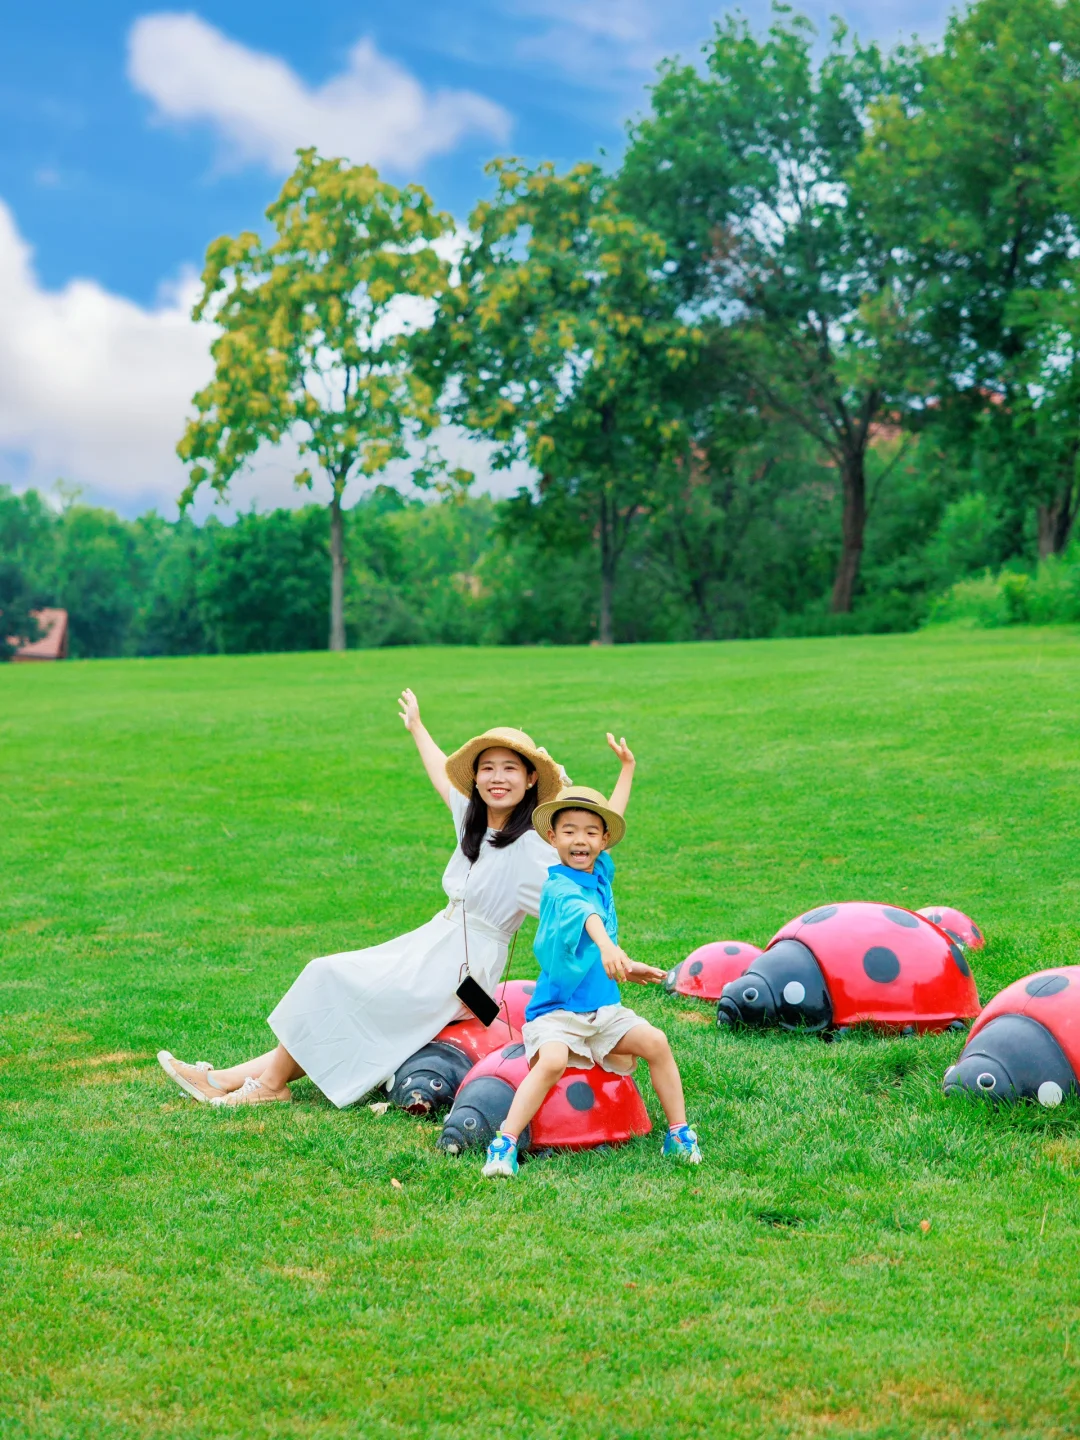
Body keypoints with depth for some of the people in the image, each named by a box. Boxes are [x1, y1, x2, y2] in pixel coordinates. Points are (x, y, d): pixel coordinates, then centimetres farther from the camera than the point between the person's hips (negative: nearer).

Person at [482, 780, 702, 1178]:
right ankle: (505, 1144, -26)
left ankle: (679, 1133, 0)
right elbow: (581, 912, -41)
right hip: (557, 1011, -7)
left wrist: (627, 766, 36)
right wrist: (605, 944, -61)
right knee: (552, 1061, -31)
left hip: (605, 1008, 7)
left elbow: (613, 814, 25)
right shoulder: (560, 887, -16)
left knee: (655, 1041, -12)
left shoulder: (600, 871, 7)